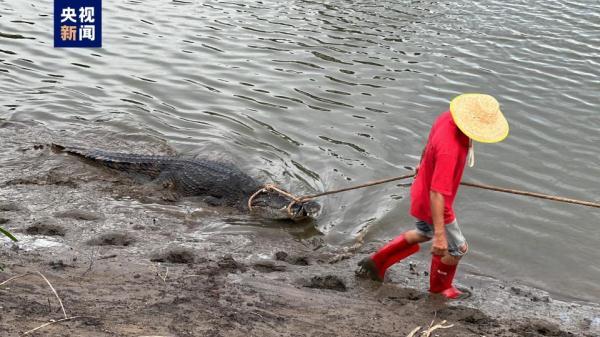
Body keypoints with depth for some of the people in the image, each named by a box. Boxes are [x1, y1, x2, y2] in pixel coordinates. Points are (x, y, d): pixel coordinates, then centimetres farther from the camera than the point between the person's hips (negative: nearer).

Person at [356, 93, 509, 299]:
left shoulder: (449, 117, -14)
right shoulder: (450, 149, -40)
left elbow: (429, 144, 8)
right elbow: (437, 194, -39)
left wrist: (423, 164, 29)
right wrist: (439, 235, -35)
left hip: (421, 192, 8)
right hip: (433, 206, -8)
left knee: (423, 233, 34)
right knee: (457, 249, 17)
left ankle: (377, 262, 39)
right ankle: (440, 287, 43)